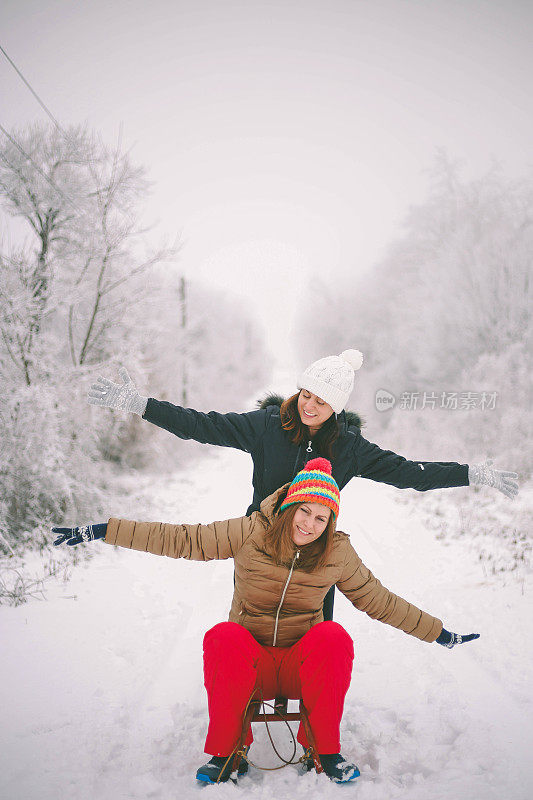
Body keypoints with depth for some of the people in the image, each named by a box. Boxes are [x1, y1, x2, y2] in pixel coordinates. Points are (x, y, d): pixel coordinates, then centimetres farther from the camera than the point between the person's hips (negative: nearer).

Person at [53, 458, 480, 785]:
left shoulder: (337, 552, -3)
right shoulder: (250, 533, -8)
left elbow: (377, 599, 10)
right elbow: (182, 539, -7)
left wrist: (438, 633, 12)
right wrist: (102, 531, -11)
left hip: (301, 663, 1)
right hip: (250, 662, -1)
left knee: (333, 636, -30)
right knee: (222, 637, -33)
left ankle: (325, 749, -10)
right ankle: (227, 750, -13)